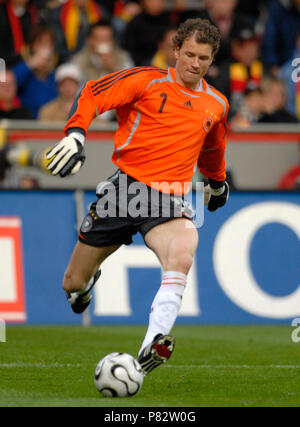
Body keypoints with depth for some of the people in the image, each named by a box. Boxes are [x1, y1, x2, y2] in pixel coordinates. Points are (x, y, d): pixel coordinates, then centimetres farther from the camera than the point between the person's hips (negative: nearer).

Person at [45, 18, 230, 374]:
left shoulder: (216, 104, 14)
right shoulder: (148, 81, 0)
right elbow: (93, 94, -4)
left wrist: (217, 183, 48)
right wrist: (75, 135, -20)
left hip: (168, 199, 1)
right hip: (125, 185, -1)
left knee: (182, 254, -35)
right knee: (73, 285, 5)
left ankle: (152, 347, -45)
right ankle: (89, 278, 46)